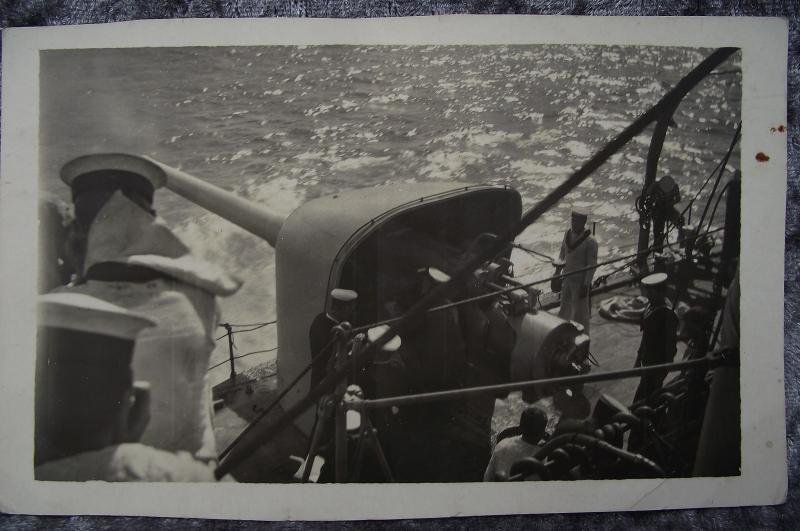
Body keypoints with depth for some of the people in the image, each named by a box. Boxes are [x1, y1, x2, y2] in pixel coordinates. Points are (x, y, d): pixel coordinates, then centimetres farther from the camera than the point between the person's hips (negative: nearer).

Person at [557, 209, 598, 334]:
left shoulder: (590, 241, -18)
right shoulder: (568, 233, 3)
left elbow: (592, 265, -16)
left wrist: (585, 285, -17)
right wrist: (560, 262, 0)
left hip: (580, 281, -7)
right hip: (566, 278, 7)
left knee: (580, 313, 3)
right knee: (564, 309, 20)